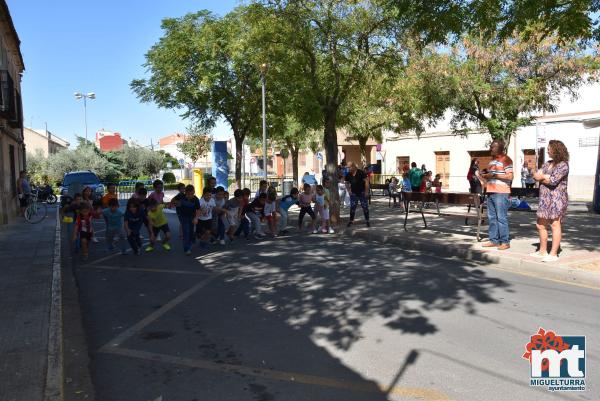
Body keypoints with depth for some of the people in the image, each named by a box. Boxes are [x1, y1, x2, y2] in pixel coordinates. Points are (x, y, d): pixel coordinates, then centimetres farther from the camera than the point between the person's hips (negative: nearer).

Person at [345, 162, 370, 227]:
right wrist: (349, 190, 4)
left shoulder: (361, 172, -15)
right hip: (353, 194, 4)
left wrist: (366, 191, -15)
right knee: (352, 207, 5)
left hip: (362, 193, -4)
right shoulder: (348, 175, 0)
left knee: (365, 207, 2)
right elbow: (347, 183, 16)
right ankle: (351, 221, 15)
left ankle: (367, 221, 12)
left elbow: (366, 181, -14)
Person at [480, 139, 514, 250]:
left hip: (501, 193, -9)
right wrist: (485, 175, 9)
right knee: (492, 217, 11)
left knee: (501, 218, -6)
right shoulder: (492, 159, 19)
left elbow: (510, 176, -15)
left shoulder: (505, 159, -7)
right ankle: (493, 240, 18)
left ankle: (505, 242, 0)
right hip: (491, 192, 9)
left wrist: (494, 175, -18)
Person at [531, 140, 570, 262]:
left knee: (555, 224, -7)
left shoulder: (563, 165, -8)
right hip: (545, 199, 9)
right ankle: (543, 251, 22)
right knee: (540, 225, 11)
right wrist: (548, 178, -10)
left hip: (557, 199, -8)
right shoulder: (547, 164, 17)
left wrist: (542, 177, -4)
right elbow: (536, 176, 6)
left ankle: (553, 254, -4)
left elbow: (554, 180, -19)